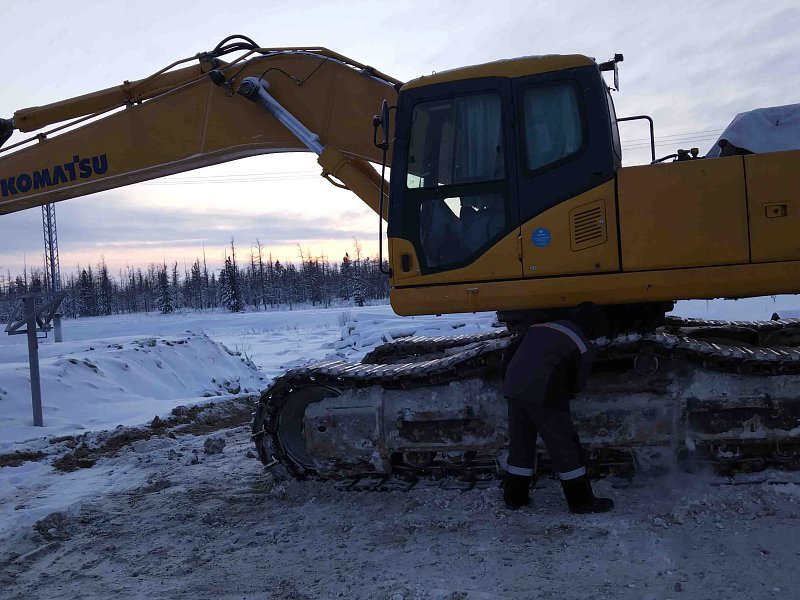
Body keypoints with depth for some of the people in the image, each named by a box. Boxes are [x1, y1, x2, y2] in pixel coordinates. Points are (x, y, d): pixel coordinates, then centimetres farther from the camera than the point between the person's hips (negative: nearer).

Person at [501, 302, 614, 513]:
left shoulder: (539, 327, 21)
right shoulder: (584, 347, 4)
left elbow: (509, 353, 20)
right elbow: (577, 384, 6)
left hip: (512, 390, 6)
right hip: (542, 395, -6)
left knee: (520, 443, 18)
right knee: (565, 446, 5)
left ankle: (514, 496, 26)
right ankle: (581, 500, 13)